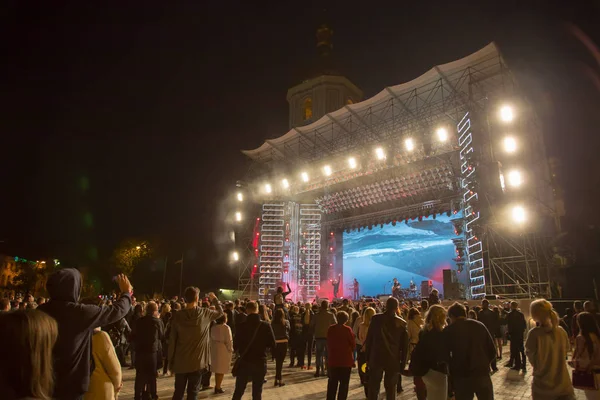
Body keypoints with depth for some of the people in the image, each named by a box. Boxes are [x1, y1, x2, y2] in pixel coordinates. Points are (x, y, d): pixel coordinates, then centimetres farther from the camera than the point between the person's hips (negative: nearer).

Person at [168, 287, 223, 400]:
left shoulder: (177, 315, -6)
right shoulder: (205, 313, -8)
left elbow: (172, 340, -3)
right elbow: (220, 312, 12)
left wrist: (170, 361, 6)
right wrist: (214, 299, 28)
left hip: (180, 362, 2)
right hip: (197, 362, -2)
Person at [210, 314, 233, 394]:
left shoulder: (213, 327, 2)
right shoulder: (226, 327, -16)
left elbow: (211, 338, 6)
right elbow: (228, 340, -15)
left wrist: (212, 347, 14)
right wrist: (231, 349, -4)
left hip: (214, 348, 6)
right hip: (223, 349, -6)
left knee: (217, 368, 18)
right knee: (221, 369, 5)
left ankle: (217, 386, 25)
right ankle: (218, 388, 8)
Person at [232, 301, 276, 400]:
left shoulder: (241, 326, -11)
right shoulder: (266, 325, -10)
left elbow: (235, 346, -7)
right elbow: (272, 344, -4)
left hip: (244, 361, 0)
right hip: (260, 362, 0)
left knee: (238, 392, 14)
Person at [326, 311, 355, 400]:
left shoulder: (330, 329, -2)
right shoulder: (347, 329, -12)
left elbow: (328, 343, 6)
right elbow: (353, 344, -6)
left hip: (333, 359, 4)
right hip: (345, 360, -3)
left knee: (332, 383, 15)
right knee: (344, 383, 6)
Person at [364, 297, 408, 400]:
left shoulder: (376, 319, -4)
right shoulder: (402, 323, -3)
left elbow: (369, 339, -2)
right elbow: (404, 345, -1)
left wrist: (368, 357, 7)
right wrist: (402, 363, 7)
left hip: (376, 358, 0)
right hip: (393, 360, 1)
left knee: (373, 389, 10)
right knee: (391, 389, 10)